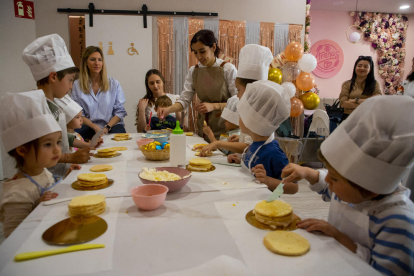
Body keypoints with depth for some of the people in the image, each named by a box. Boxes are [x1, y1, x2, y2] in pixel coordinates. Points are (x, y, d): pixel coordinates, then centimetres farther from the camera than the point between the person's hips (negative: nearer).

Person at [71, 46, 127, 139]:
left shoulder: (114, 84, 6)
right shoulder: (77, 85, 6)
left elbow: (120, 111, 2)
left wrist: (107, 127, -13)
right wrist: (95, 127, -15)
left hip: (112, 124, 0)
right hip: (89, 126, 1)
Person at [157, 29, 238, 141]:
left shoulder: (228, 69, -9)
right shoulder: (193, 71, 5)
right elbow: (184, 100, 0)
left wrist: (214, 106, -22)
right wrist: (168, 109, -17)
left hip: (224, 129, -3)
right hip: (203, 129, 4)